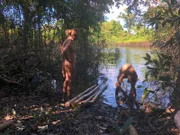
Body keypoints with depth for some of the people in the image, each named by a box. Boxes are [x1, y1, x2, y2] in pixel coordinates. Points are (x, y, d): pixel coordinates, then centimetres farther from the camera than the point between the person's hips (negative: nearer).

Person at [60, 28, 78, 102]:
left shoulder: (67, 40, 9)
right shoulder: (69, 42, -19)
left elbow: (62, 49, 23)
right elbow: (64, 51, -36)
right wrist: (69, 59, -22)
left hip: (65, 63, 10)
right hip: (69, 64, -10)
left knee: (66, 80, 19)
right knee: (69, 81, 3)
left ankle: (64, 97, 30)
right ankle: (69, 98, 16)